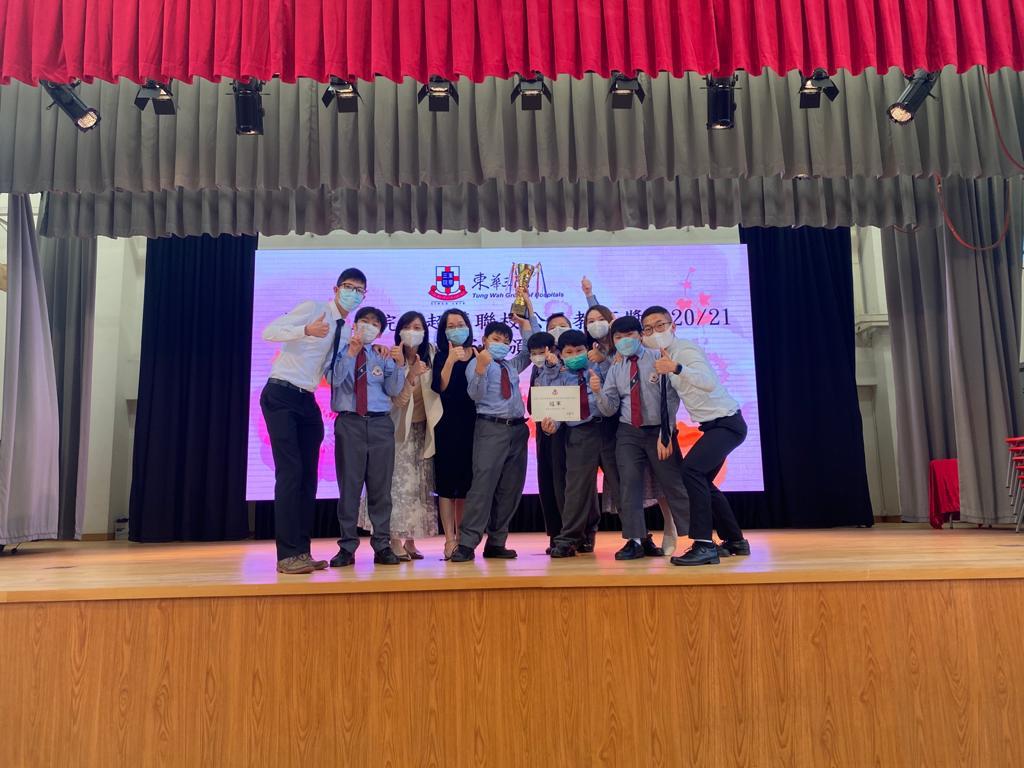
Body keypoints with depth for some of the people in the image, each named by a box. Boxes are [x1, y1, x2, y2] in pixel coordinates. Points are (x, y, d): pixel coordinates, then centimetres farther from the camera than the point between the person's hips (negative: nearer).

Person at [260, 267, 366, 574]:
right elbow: (268, 332, -16)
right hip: (281, 396, -8)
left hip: (307, 401, 8)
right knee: (290, 471, -15)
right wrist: (306, 330, -31)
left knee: (308, 476, 7)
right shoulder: (312, 308, -6)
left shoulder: (346, 331, 15)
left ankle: (302, 552, 13)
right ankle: (288, 555, -11)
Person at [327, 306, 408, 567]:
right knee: (349, 484, -2)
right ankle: (347, 547, 6)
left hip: (380, 423, 2)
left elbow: (394, 390, 2)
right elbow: (335, 380, -9)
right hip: (349, 423, -2)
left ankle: (382, 546, 10)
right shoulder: (339, 353, 10)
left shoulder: (383, 357, 14)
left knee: (381, 485, 3)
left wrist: (400, 365, -12)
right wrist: (351, 352, -16)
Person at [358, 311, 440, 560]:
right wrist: (412, 375, -33)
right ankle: (395, 540, -2)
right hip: (400, 429, -4)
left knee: (420, 485, 7)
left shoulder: (430, 354, 0)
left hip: (423, 429, 5)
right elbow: (398, 400, -20)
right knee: (399, 483, -9)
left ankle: (410, 540, 15)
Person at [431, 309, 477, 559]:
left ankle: (462, 538, 18)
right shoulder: (441, 356, 2)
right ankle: (450, 539, 1)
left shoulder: (479, 353, 8)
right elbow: (439, 387, -14)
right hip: (448, 425, -2)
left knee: (467, 481, 8)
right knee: (447, 481, -2)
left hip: (472, 424, 3)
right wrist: (450, 360, -25)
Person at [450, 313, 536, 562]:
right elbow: (476, 395, -11)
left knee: (510, 489, 7)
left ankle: (496, 543, 15)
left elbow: (531, 351, 31)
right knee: (483, 484, -15)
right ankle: (467, 544, -13)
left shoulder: (512, 365, 20)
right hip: (491, 428, -6)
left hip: (517, 429, 7)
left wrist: (525, 323, 20)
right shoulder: (477, 363, 2)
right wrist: (481, 368, -26)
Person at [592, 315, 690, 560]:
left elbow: (670, 399, -9)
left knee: (674, 485, -1)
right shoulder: (615, 370, 9)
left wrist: (665, 435, -14)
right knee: (629, 484, -3)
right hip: (628, 432, 4)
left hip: (659, 431, -3)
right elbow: (610, 410, 5)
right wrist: (598, 392, -15)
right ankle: (635, 540, 3)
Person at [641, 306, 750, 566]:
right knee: (701, 480, 15)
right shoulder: (668, 355, 10)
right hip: (713, 425, 10)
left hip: (726, 422, -10)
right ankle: (734, 541, 29)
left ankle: (704, 545, -23)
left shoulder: (685, 349, -17)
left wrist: (676, 368, -45)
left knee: (692, 469, -25)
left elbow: (709, 382, -33)